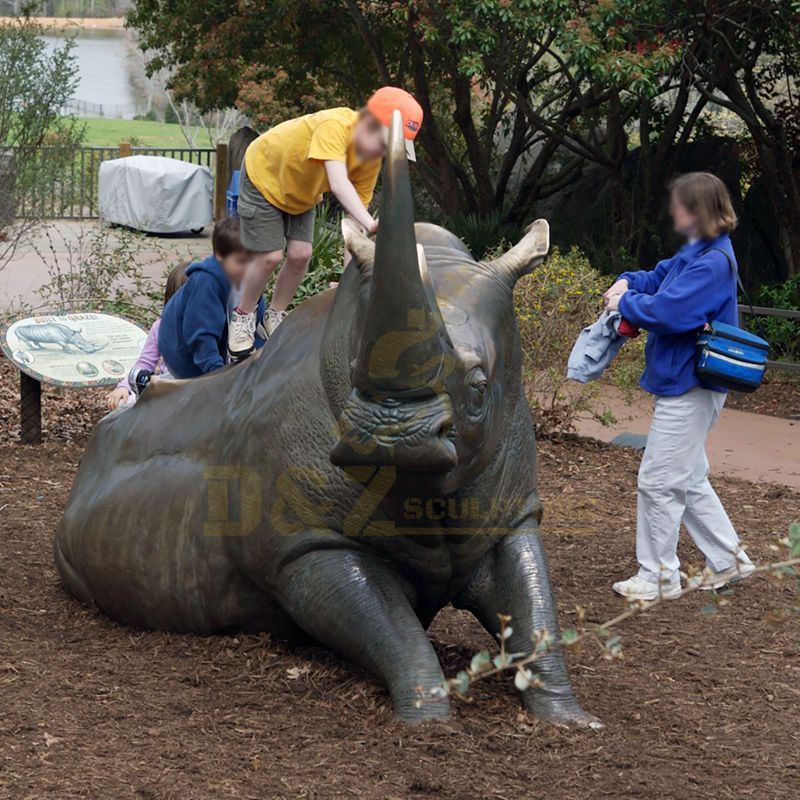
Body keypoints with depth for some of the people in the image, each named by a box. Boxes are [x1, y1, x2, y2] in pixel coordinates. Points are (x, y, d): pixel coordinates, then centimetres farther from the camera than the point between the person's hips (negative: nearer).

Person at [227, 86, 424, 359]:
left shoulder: (371, 161, -19)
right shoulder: (334, 125, -41)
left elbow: (354, 216, -19)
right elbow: (339, 184, -53)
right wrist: (370, 224, -66)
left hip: (301, 194, 6)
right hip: (264, 174, -6)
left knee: (300, 254, -3)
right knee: (271, 256, -8)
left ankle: (275, 316, 19)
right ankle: (243, 316, 15)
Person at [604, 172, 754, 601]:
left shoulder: (713, 263, -22)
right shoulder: (695, 252, 9)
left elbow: (667, 311, -30)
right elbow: (660, 277, 23)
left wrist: (627, 303, -13)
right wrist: (627, 282, 1)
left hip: (690, 388, -10)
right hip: (682, 384, 10)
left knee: (659, 481, -2)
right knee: (689, 480, 18)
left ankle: (658, 577, 8)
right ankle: (729, 560, 26)